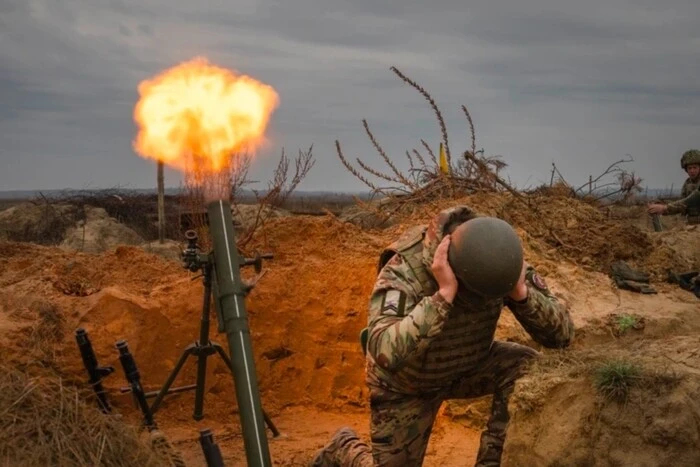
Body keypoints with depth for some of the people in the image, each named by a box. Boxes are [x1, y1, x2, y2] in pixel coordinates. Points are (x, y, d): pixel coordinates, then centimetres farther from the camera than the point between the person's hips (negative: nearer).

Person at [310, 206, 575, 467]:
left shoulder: (501, 264, -26)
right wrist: (444, 294, -56)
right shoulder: (404, 269, -39)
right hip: (405, 381, -3)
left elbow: (562, 334, -24)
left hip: (467, 367, 3)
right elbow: (385, 353, -54)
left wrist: (521, 291, -41)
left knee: (525, 366, -23)